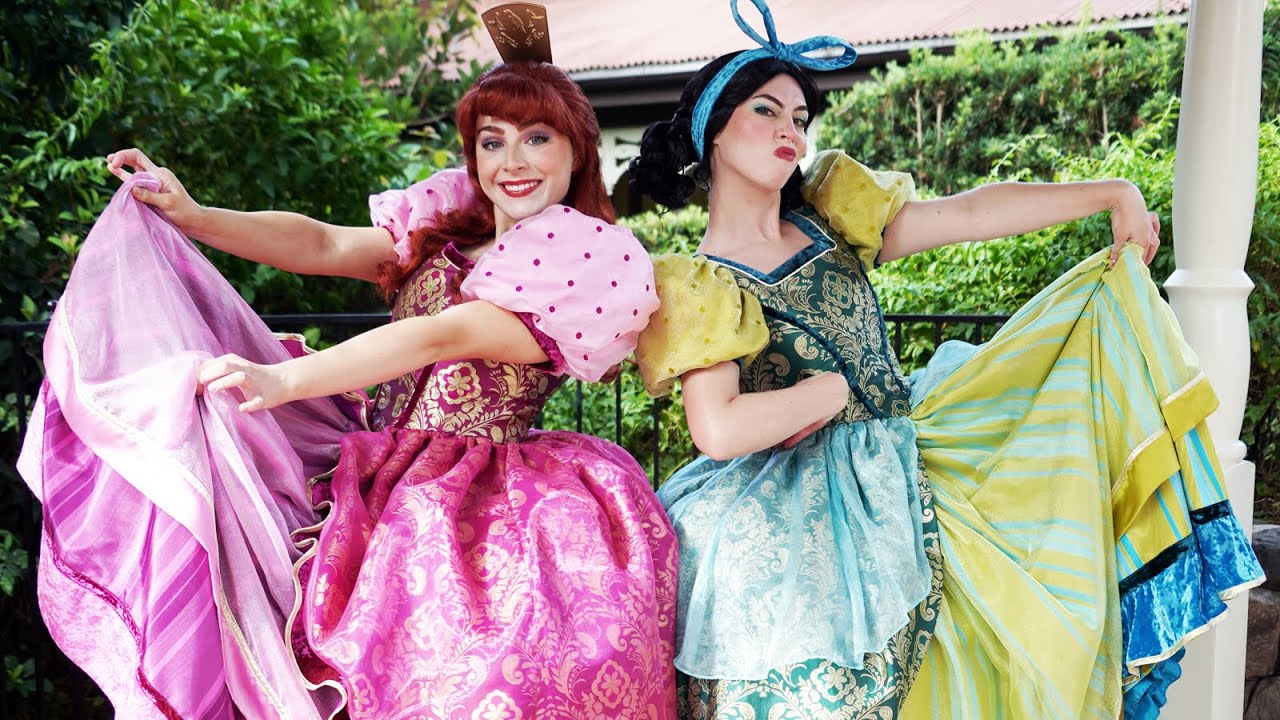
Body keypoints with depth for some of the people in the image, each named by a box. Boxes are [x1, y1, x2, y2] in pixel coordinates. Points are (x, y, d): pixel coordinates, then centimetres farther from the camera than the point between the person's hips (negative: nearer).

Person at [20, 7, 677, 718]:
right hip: (377, 480, 6)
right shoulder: (446, 221, 14)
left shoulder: (587, 262, -7)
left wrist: (282, 379, -27)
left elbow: (444, 337, -19)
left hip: (474, 512, -6)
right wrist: (193, 217, -4)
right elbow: (325, 245, 8)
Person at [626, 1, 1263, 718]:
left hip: (906, 486, 6)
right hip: (801, 528, -6)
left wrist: (1114, 194, 0)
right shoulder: (702, 286, -13)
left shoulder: (829, 222, 4)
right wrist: (835, 390, -14)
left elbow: (970, 212, 2)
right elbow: (719, 431, -27)